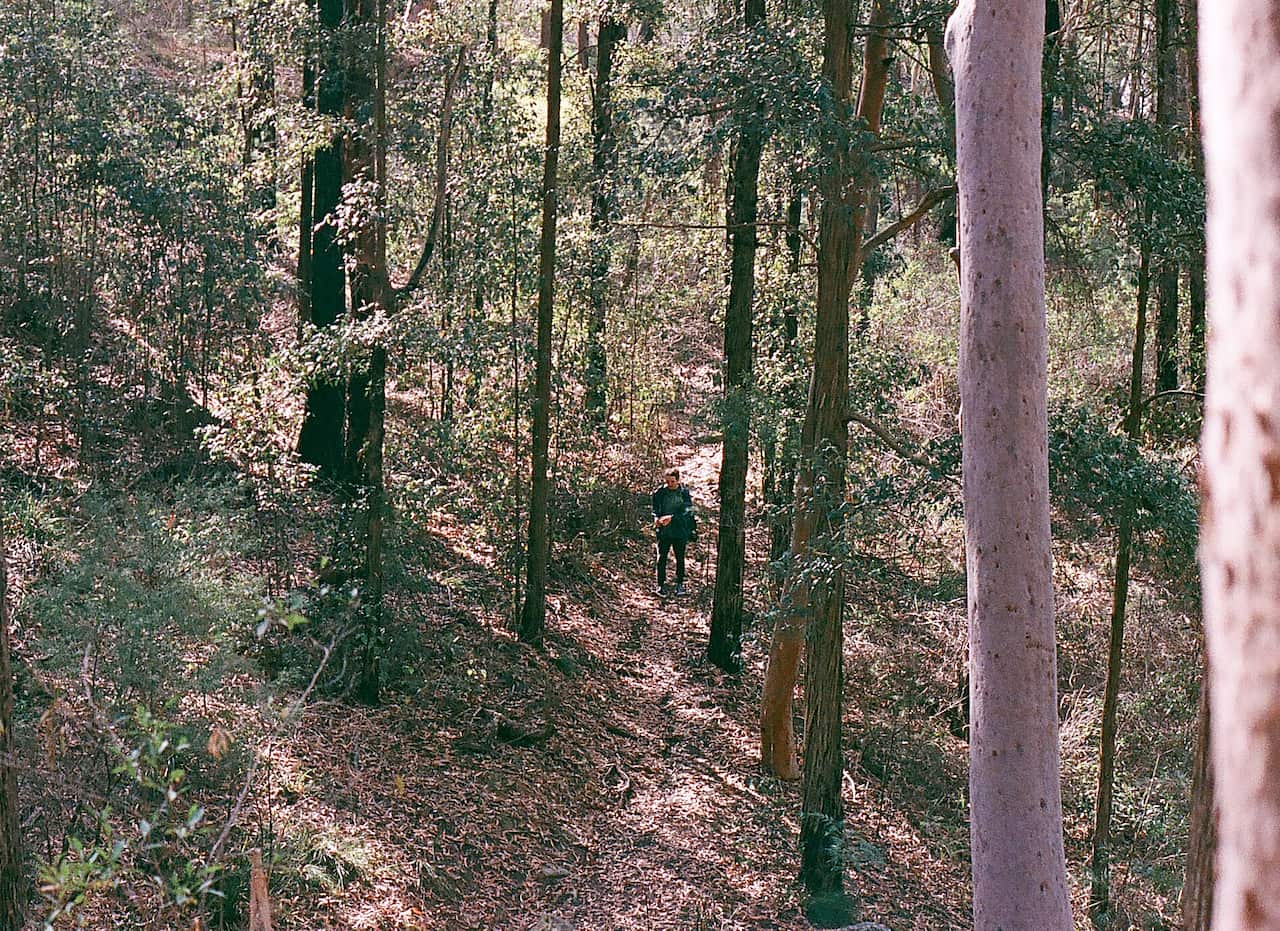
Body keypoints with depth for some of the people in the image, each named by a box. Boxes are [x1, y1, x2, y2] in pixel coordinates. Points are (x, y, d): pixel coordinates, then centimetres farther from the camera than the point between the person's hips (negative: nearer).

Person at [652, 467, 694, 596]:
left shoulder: (684, 492, -5)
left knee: (680, 558, 9)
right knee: (662, 558, 0)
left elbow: (686, 511, -12)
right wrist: (656, 518, -17)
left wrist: (671, 518, -25)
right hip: (664, 531, 0)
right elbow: (655, 508, 5)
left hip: (680, 531, 0)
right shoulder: (660, 492, -1)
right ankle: (661, 584, 10)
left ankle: (680, 584, 22)